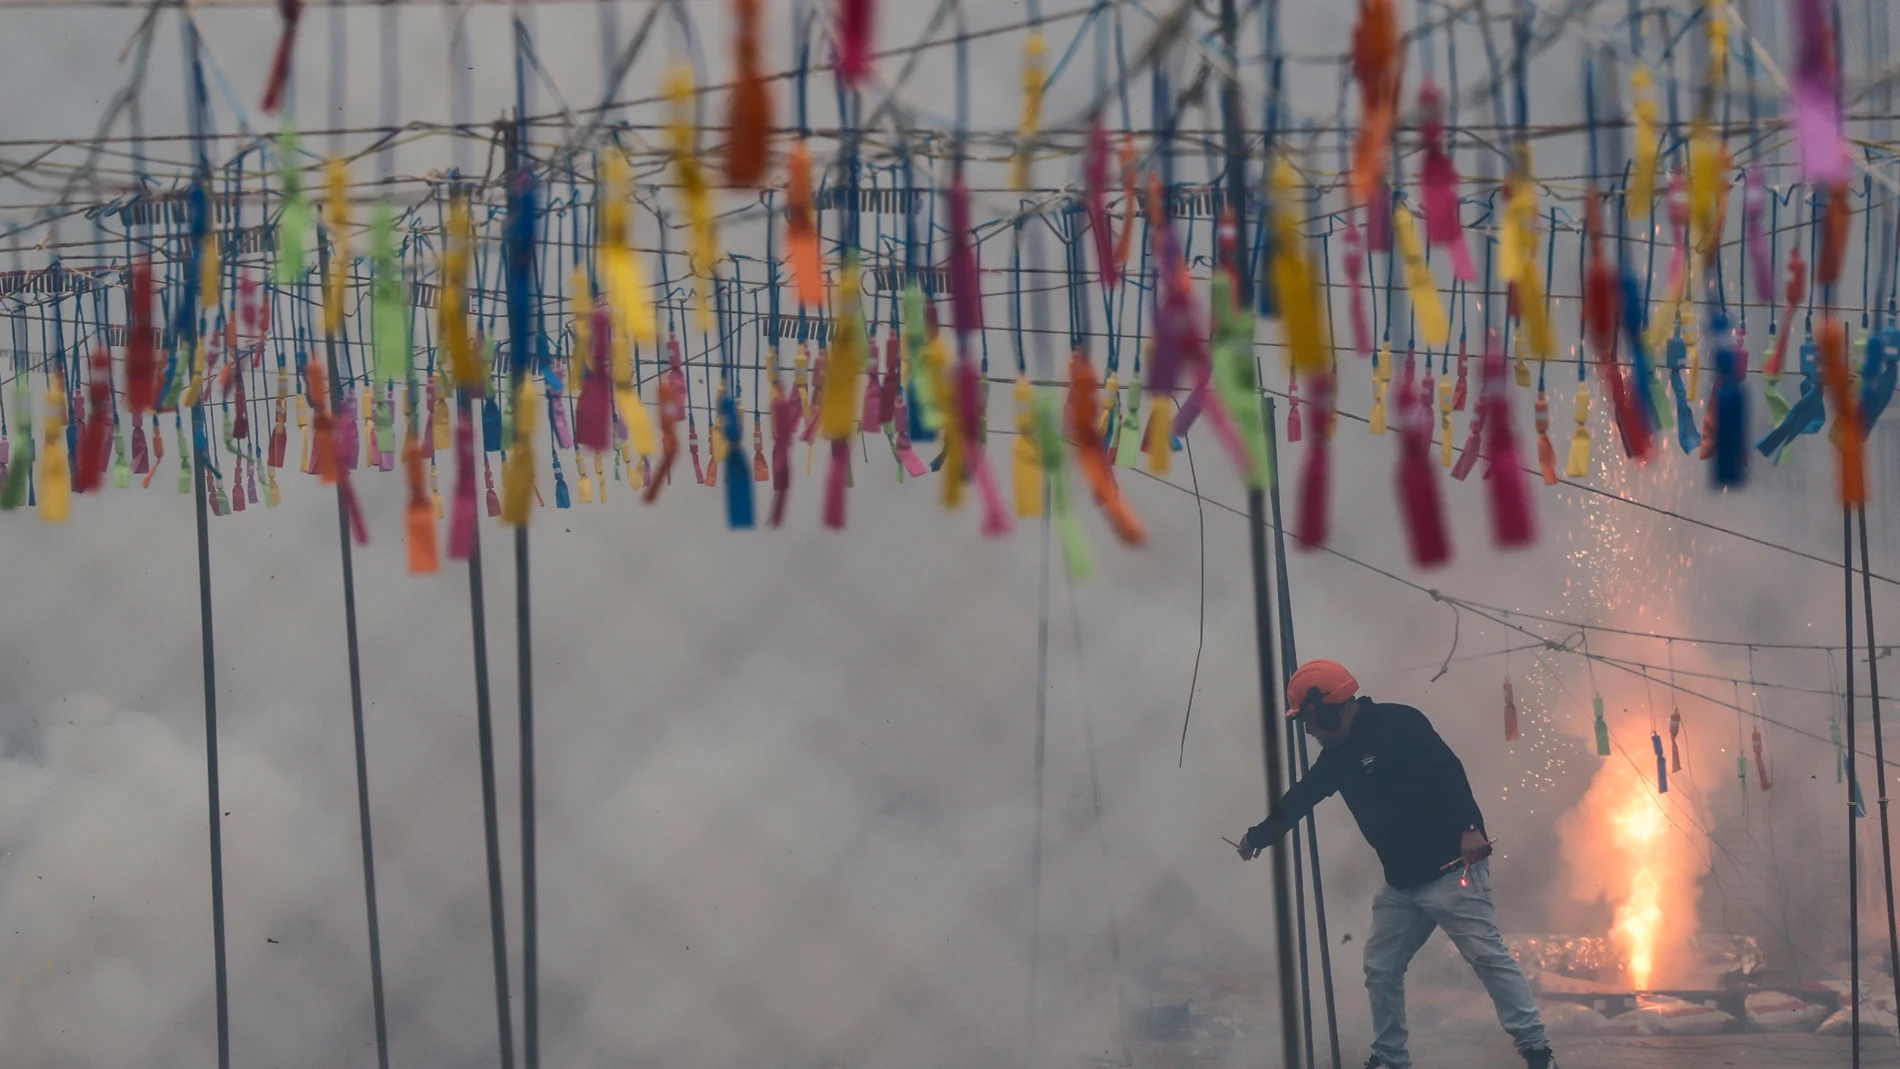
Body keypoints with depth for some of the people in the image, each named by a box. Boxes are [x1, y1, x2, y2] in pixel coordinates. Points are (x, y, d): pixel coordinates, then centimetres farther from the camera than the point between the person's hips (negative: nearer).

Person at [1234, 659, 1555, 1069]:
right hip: (1401, 883, 9)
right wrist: (1258, 836, 40)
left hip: (1450, 868, -9)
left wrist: (1469, 828, -31)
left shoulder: (1396, 724, -13)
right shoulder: (1338, 754, 14)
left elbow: (1446, 770, -21)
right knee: (1380, 969, 10)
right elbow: (1301, 798, 28)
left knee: (1487, 955, -11)